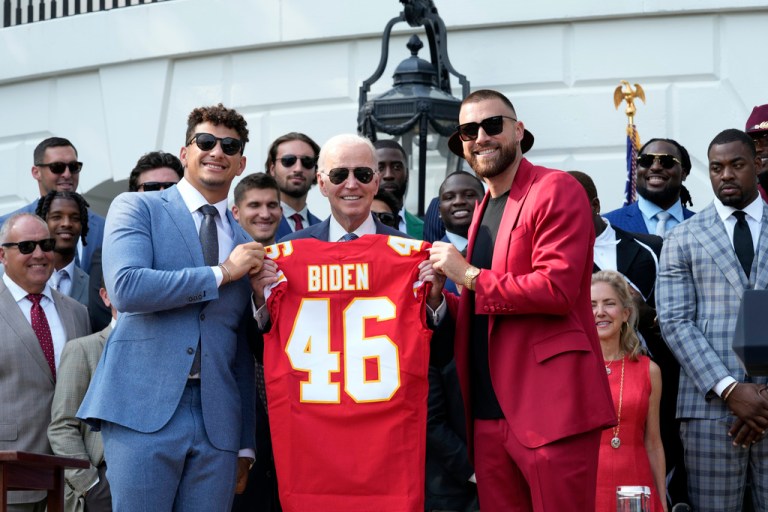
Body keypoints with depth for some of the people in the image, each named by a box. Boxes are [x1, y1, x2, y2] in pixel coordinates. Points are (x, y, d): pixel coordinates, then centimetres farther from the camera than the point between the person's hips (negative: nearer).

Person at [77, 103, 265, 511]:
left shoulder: (246, 245, 18)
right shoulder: (136, 208, 6)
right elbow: (125, 288, -13)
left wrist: (245, 444, 16)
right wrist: (221, 273, -7)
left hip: (218, 419, 4)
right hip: (143, 410, -4)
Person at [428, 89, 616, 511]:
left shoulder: (554, 190, -6)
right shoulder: (486, 207, 20)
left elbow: (556, 288, -18)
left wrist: (469, 276, -11)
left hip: (550, 409, -8)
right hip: (490, 412, 8)